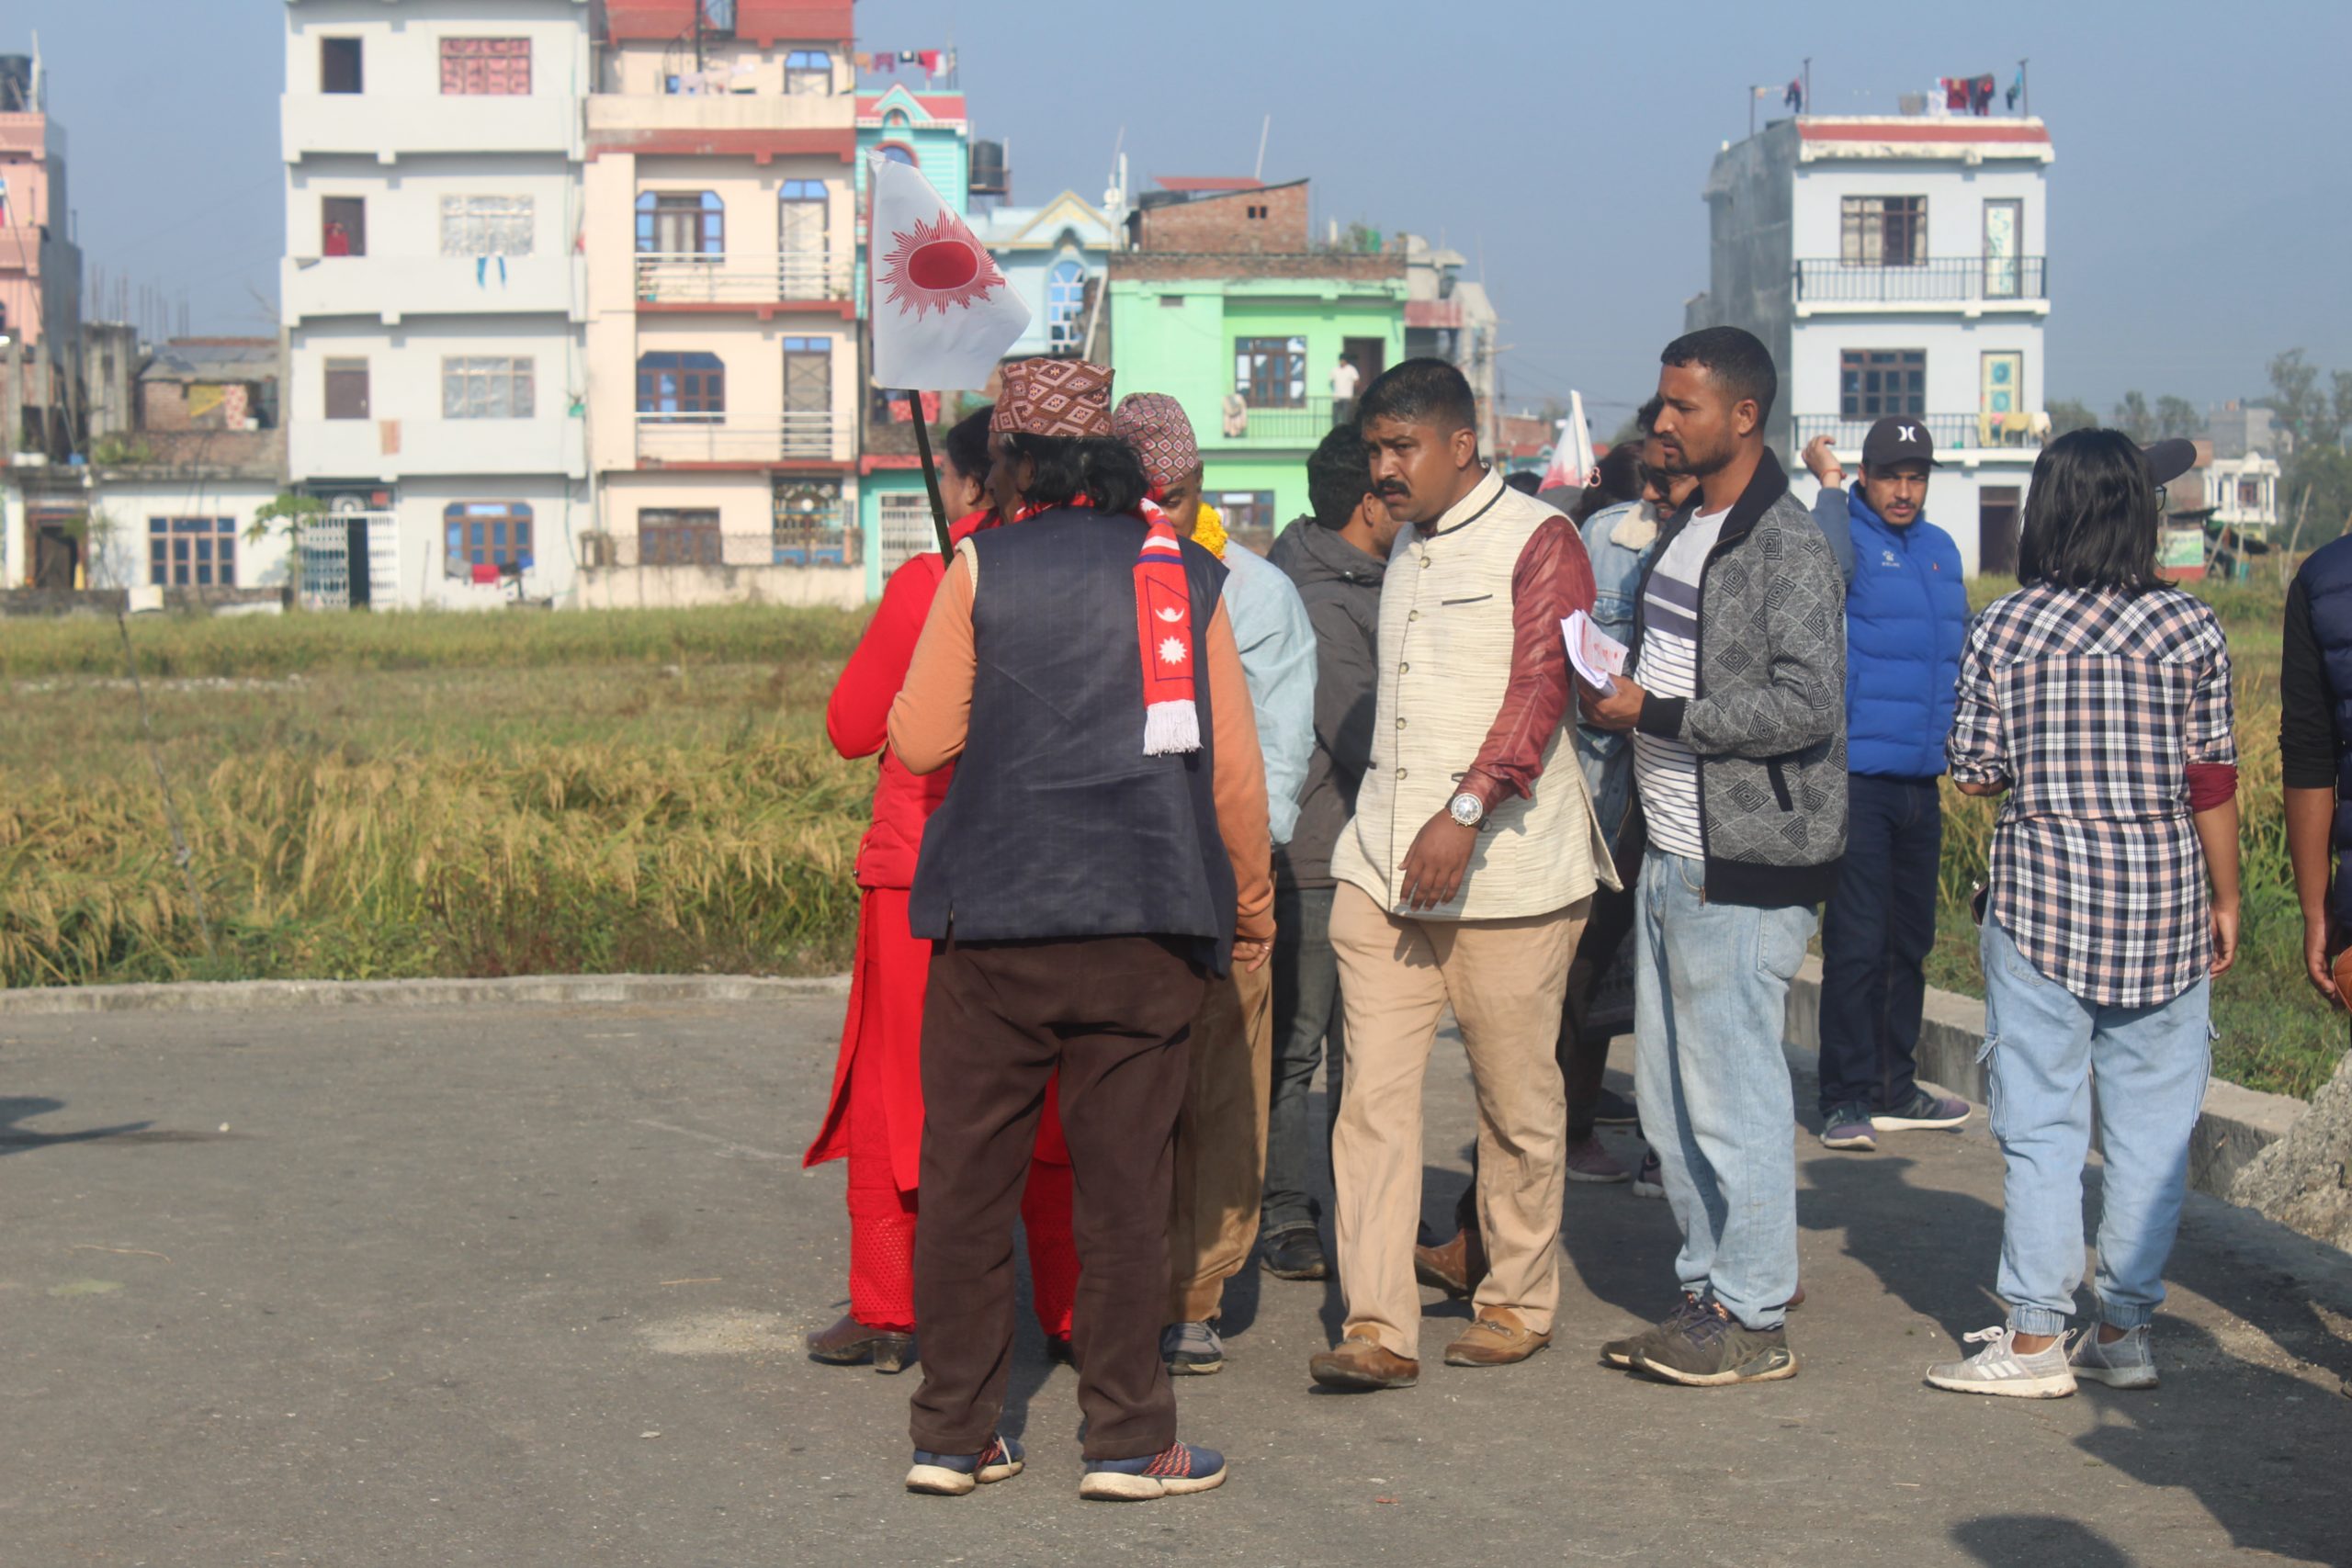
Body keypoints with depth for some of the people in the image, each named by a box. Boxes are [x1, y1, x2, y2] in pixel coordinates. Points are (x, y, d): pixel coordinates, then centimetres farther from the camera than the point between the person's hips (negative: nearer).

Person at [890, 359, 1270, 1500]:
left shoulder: (982, 568, 1)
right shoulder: (1187, 574, 7)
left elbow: (919, 740, 3)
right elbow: (1236, 766, 6)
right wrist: (1251, 904, 18)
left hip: (998, 914, -1)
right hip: (1149, 924, 1)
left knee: (968, 1178, 7)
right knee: (1123, 1181, 5)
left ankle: (953, 1433, 11)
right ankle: (1126, 1438, 6)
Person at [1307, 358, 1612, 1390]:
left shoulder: (1536, 541, -5)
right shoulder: (1406, 550, 19)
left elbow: (1539, 688, -17)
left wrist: (1466, 811, -26)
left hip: (1504, 873, -6)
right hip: (1382, 867, 7)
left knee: (1516, 1100, 5)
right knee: (1374, 1093, -2)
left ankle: (1519, 1303, 20)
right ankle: (1378, 1328, -2)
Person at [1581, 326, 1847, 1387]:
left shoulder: (1788, 549, -13)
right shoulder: (1684, 532, 15)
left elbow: (1808, 704, -23)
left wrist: (1655, 713, -19)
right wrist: (1615, 693, 5)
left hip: (1744, 869, -9)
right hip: (1673, 859, 9)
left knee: (1733, 1096, -3)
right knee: (1669, 1095, 14)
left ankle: (1753, 1319, 7)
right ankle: (1708, 1291, 24)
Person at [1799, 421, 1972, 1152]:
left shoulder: (1941, 549, 15)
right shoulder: (1848, 536, -7)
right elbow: (1825, 568, -32)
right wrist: (1829, 482, -22)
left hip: (1922, 780, 7)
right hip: (1858, 776, -7)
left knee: (1911, 940, 13)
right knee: (1856, 942, -7)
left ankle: (1894, 1089, 23)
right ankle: (1846, 1098, 0)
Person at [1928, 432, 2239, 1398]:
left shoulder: (2002, 629, -4)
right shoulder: (2190, 628, -3)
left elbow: (1977, 774, -1)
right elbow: (2211, 780, -1)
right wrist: (2225, 898, 8)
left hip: (2041, 894, -1)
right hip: (2163, 896, 1)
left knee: (2040, 1120, 4)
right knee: (2151, 1123, 9)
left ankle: (2036, 1338, 5)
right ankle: (2125, 1330, 13)